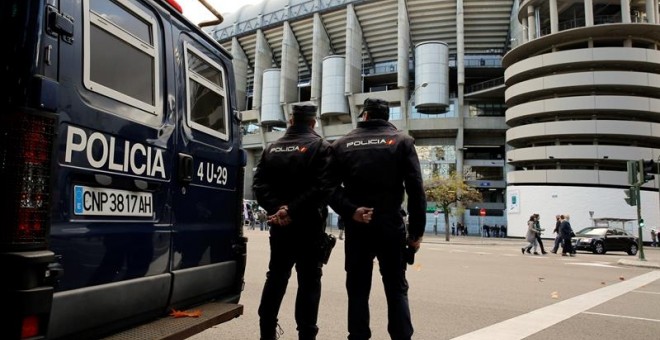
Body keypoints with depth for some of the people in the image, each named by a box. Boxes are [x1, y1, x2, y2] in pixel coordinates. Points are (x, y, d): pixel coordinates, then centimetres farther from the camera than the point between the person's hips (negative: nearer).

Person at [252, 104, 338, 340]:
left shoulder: (272, 149, 9)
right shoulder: (321, 147, -6)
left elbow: (259, 184, -1)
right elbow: (323, 186, -18)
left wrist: (276, 208, -11)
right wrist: (293, 210, -18)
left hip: (279, 225, 5)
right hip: (309, 226, -4)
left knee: (276, 278, 16)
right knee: (309, 281, 4)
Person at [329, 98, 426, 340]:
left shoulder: (341, 145, 7)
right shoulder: (402, 141, 2)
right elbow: (416, 190, -5)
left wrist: (350, 211, -12)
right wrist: (416, 231, -3)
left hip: (356, 228, 1)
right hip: (391, 227, -1)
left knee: (358, 290, 9)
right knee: (396, 290, 10)